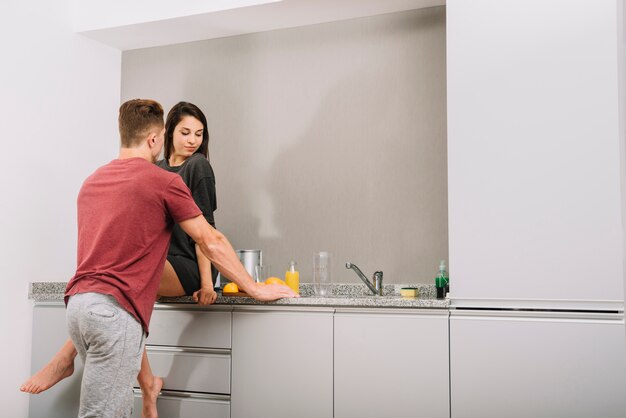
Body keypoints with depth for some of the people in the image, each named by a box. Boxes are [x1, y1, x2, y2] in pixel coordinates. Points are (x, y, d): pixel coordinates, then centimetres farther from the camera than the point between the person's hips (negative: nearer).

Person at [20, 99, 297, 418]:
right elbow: (211, 242, -1)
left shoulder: (92, 181, 19)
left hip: (78, 301, 8)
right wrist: (255, 289, 7)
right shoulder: (164, 181, -3)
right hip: (115, 308, -8)